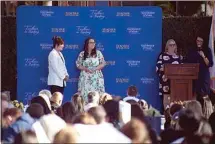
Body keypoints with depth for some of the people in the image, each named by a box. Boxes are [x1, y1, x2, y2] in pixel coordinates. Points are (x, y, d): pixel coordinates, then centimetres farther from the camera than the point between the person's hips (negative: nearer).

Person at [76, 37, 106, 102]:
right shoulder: (82, 54, 5)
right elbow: (78, 64, 5)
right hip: (85, 77, 0)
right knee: (85, 94, -6)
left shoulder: (98, 53, 4)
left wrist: (95, 69, -12)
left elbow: (103, 63, 3)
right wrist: (85, 69, -12)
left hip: (96, 77, 0)